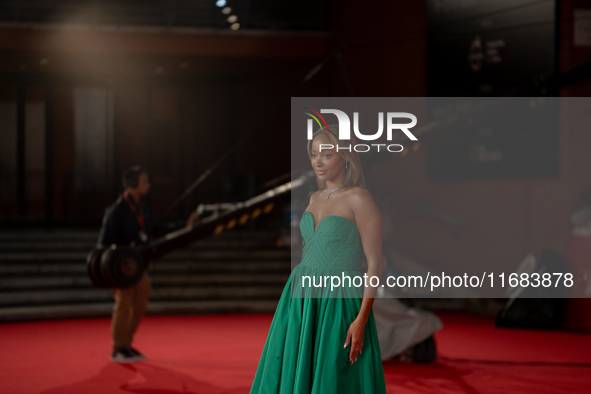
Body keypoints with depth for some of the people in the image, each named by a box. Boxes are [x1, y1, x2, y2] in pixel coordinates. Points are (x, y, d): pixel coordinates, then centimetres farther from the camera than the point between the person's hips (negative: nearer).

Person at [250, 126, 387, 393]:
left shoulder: (359, 199, -10)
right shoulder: (315, 198, 13)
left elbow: (375, 263, -13)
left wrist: (361, 320, -19)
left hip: (337, 304, -7)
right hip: (300, 299, 7)